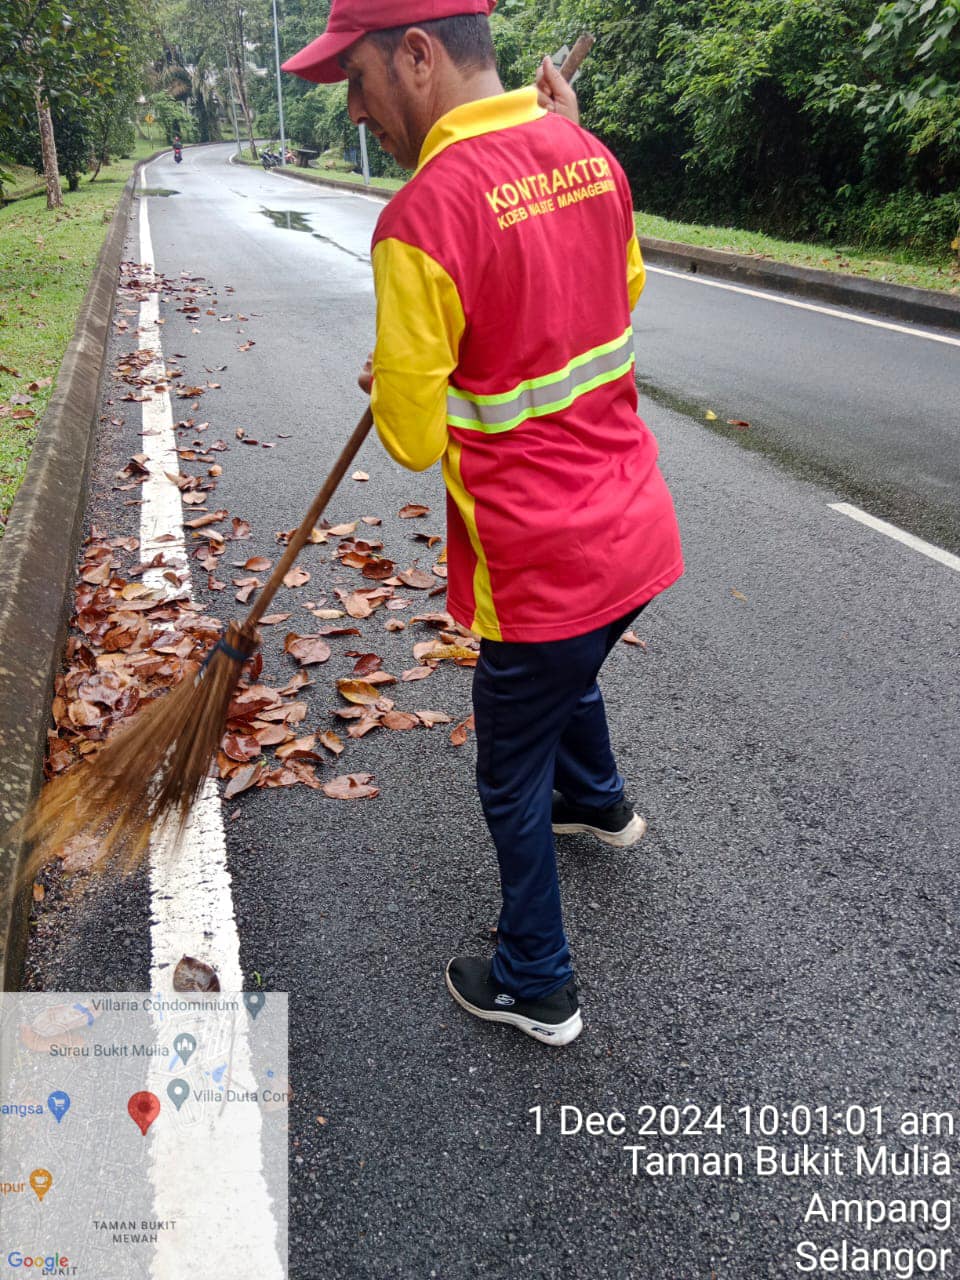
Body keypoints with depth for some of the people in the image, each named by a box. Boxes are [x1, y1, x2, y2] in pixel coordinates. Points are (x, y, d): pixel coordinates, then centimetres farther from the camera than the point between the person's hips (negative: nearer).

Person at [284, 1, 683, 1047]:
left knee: (511, 780, 14)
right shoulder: (589, 154, 1)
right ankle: (599, 803, 64)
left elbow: (411, 438, -16)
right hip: (638, 529, 8)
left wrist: (390, 379, 6)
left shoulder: (422, 219, -23)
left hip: (542, 562, -7)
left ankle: (535, 989, 35)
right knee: (568, 678, 35)